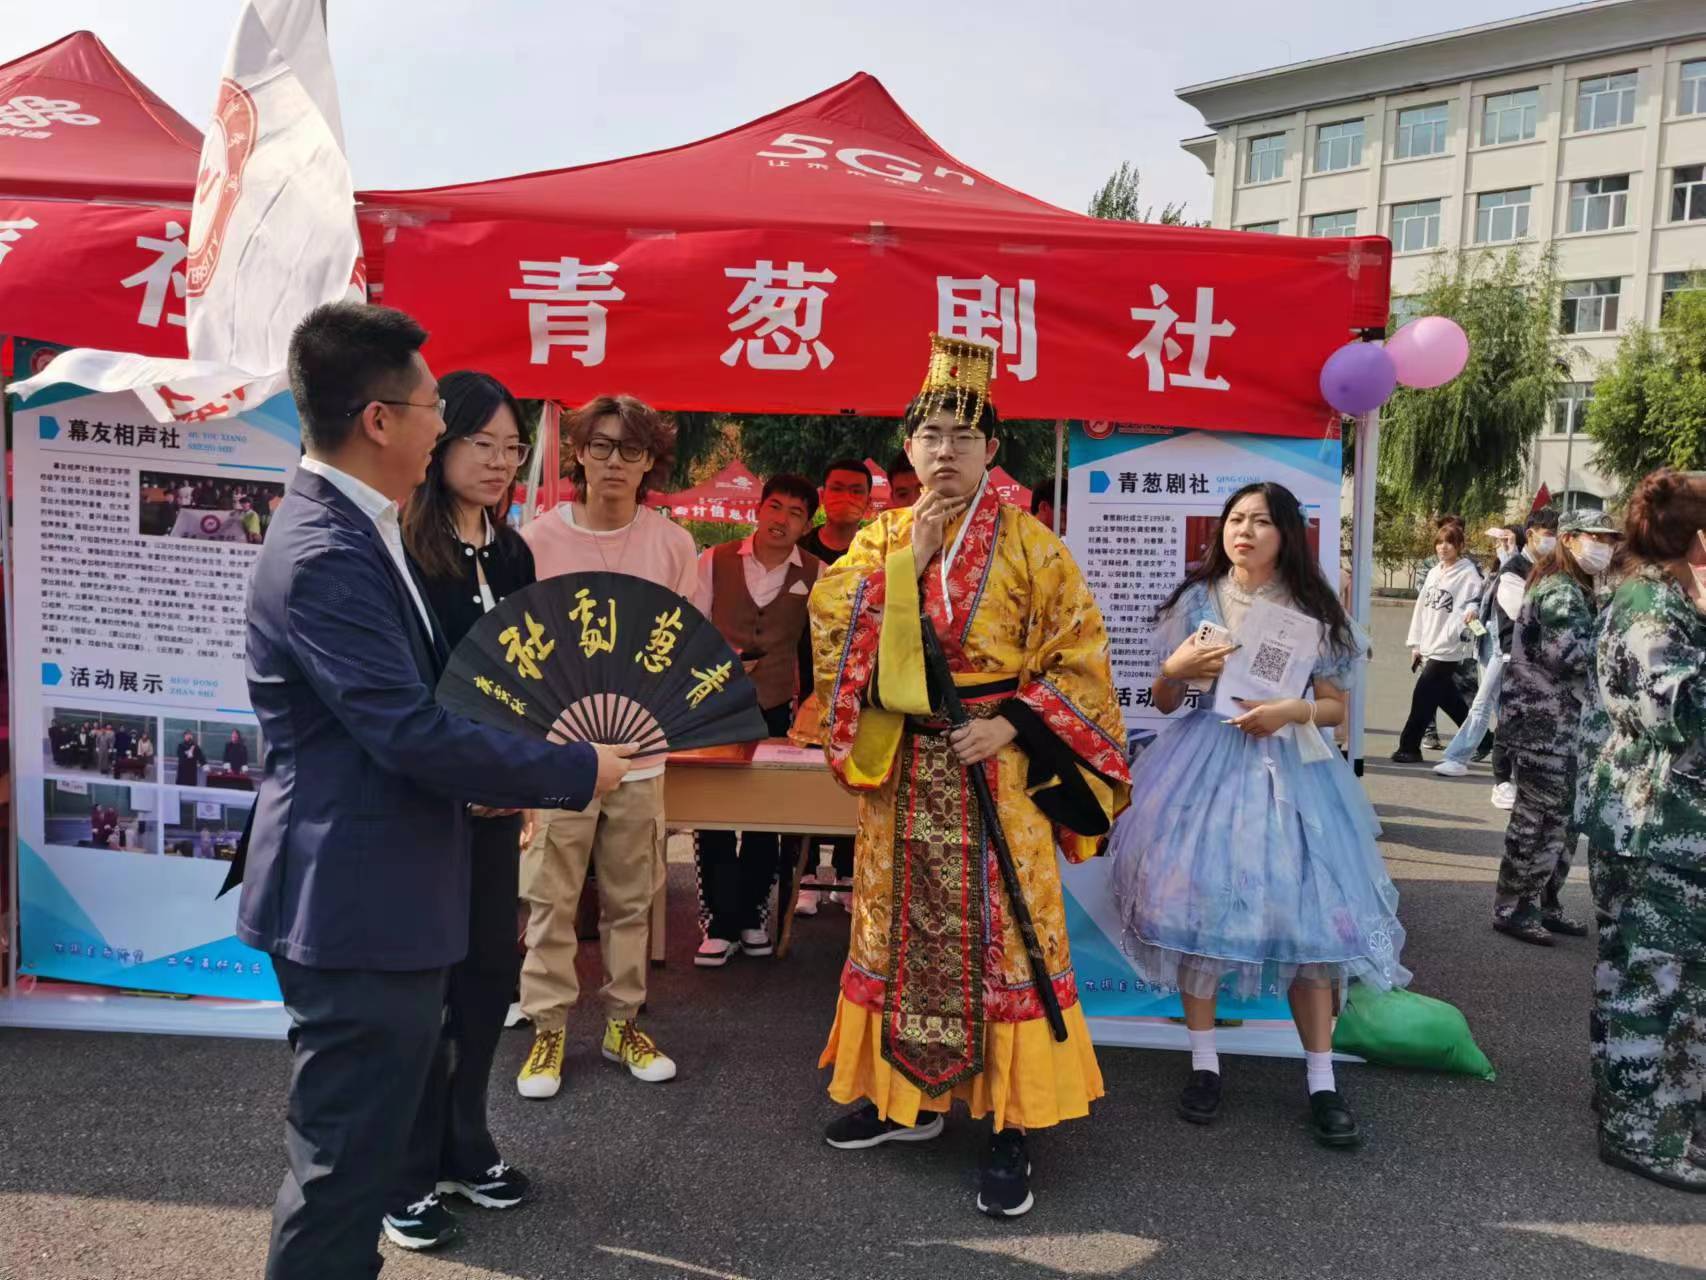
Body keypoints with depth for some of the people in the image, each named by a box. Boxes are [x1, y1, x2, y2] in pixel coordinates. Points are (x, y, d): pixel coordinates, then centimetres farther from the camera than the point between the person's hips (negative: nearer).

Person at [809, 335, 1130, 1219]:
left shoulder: (1027, 544, -3)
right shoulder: (878, 540, 8)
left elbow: (1080, 656, -4)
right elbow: (830, 625, -6)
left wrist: (1013, 723, -15)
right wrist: (905, 562, -13)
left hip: (995, 771, -4)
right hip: (899, 773, 4)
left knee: (998, 933, -2)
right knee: (900, 925, 12)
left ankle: (1009, 1127, 8)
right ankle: (905, 1094, 28)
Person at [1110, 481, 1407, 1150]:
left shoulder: (1313, 611, 5)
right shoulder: (1197, 601, 7)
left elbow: (1335, 707, 8)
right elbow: (1164, 703, 11)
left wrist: (1290, 711, -12)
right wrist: (1175, 671, -10)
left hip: (1288, 767, 0)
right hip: (1206, 762, 1)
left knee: (1306, 911, -4)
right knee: (1196, 902, -3)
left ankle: (1321, 1080, 6)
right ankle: (1204, 1063, 11)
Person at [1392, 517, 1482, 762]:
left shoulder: (1469, 574, -8)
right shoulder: (1433, 573, 14)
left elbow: (1470, 609, -17)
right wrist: (1416, 644, 13)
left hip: (1449, 649, -8)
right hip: (1429, 647, 8)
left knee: (1423, 695, -6)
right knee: (1449, 698, 14)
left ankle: (1409, 746, 3)